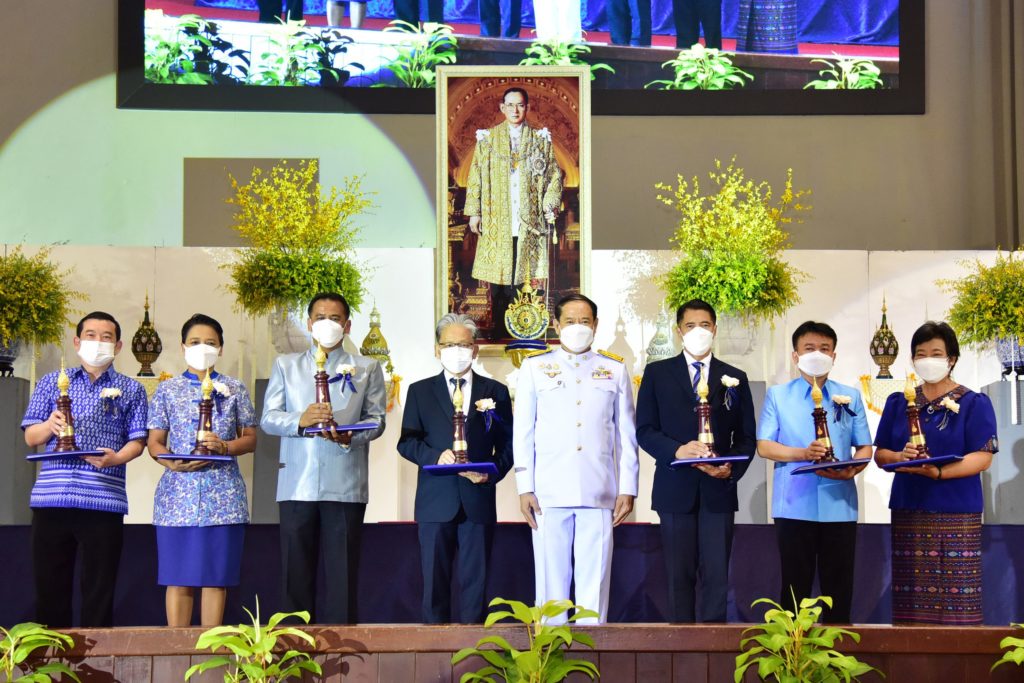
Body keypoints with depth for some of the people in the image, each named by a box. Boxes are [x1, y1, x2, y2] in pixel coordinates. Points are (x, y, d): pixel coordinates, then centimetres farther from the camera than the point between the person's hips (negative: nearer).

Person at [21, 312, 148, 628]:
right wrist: (49, 426, -12)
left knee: (98, 589, 0)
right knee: (49, 585, 3)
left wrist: (116, 458, -15)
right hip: (51, 497, 1)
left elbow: (137, 441, 6)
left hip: (103, 499, -1)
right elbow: (31, 438, 11)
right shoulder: (51, 383, 14)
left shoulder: (130, 390, 12)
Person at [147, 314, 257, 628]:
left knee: (216, 577, 1)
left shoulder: (234, 389, 11)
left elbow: (250, 438, 10)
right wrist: (173, 462, -13)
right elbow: (154, 442, 8)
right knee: (178, 578, 0)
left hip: (223, 496, 0)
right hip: (178, 494, 0)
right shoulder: (167, 390, 10)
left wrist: (224, 446, -11)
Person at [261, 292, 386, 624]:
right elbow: (268, 418, 7)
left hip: (346, 485, -1)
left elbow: (376, 420, 4)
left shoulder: (367, 368, 14)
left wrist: (350, 436, -16)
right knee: (296, 573, 1)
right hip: (297, 483, 1)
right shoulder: (285, 365, 16)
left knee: (343, 574, -3)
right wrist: (300, 420, -13)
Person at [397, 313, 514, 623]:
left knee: (475, 580, 0)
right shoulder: (420, 391, 12)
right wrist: (436, 456, -15)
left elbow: (507, 444, 9)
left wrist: (492, 473, -10)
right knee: (434, 581, 1)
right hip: (436, 501, 0)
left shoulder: (495, 392, 12)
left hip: (478, 498, 0)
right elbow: (407, 442, 5)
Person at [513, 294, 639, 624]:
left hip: (599, 494, 1)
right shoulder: (534, 368, 11)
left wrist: (628, 489, 5)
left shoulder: (615, 370, 13)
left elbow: (627, 434, 12)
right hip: (550, 493, -1)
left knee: (595, 578, -2)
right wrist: (524, 488, 0)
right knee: (552, 578, -2)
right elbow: (522, 432, 8)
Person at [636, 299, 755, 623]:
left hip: (719, 489, 1)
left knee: (717, 576, -3)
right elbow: (644, 430, 2)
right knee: (679, 577, 2)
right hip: (675, 488, -1)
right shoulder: (657, 374, 8)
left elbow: (747, 437, 11)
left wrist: (732, 469, -9)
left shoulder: (734, 378, 13)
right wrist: (677, 450, -17)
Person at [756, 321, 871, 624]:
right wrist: (803, 454, -17)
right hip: (794, 505, -1)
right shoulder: (778, 395, 6)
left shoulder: (850, 397, 11)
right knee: (795, 585, 2)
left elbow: (864, 447, 10)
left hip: (839, 505, 2)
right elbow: (764, 446, 1)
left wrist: (851, 470, -13)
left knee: (839, 587, 4)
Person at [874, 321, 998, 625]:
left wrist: (938, 472, -22)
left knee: (956, 600, -8)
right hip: (908, 510, 3)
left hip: (956, 513, -3)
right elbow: (880, 454, 13)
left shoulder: (974, 404, 2)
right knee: (911, 600, -2)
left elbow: (983, 458, -7)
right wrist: (900, 457, -11)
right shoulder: (898, 403, 15)